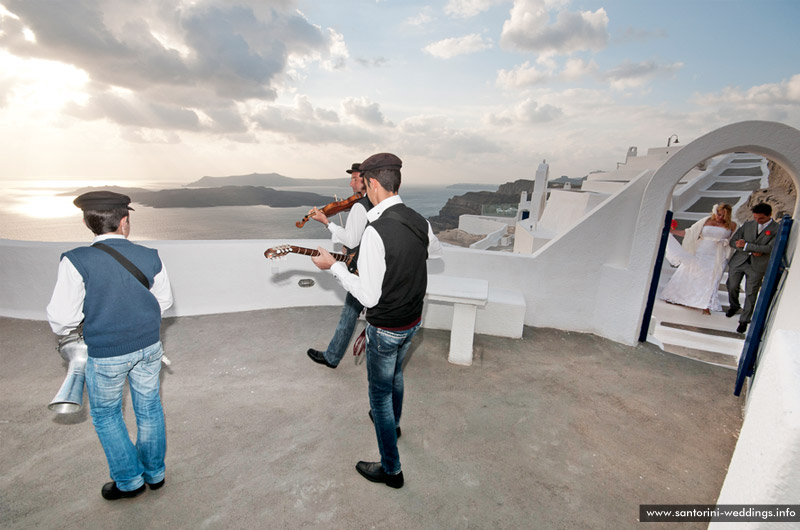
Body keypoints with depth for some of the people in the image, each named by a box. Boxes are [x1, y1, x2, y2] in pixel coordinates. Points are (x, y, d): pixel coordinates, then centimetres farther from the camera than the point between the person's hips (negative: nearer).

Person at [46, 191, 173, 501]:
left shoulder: (77, 260, -19)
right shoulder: (150, 257, -9)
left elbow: (61, 321, -15)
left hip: (105, 353, -3)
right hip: (148, 347, 3)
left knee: (106, 416, 21)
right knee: (149, 409, 19)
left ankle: (130, 480, 33)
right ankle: (155, 473, 38)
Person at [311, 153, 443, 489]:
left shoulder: (375, 231, -29)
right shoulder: (419, 221, -5)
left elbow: (368, 296, -27)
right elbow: (436, 252, 17)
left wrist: (333, 266, -17)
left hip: (385, 329, -7)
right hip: (413, 321, 8)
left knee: (379, 393, 12)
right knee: (395, 374, 31)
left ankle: (391, 470, 30)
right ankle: (391, 422, 57)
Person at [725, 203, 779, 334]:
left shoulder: (777, 229, -5)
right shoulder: (748, 224, 3)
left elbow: (769, 248, -16)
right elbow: (733, 241, 0)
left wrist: (746, 245, -16)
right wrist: (753, 251, -10)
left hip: (757, 266, -3)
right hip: (738, 261, 3)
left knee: (751, 294, 3)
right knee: (732, 287, 13)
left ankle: (744, 320, 16)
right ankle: (734, 306, 41)